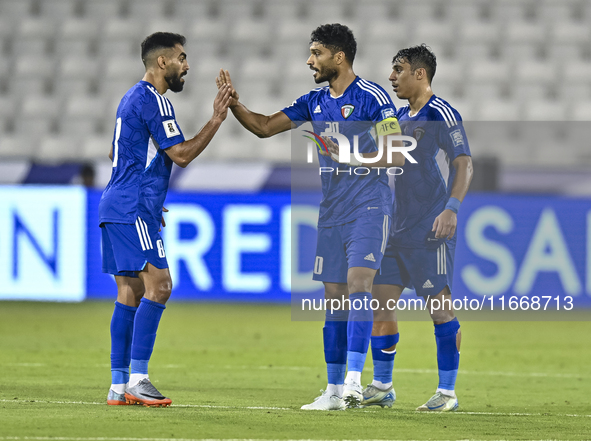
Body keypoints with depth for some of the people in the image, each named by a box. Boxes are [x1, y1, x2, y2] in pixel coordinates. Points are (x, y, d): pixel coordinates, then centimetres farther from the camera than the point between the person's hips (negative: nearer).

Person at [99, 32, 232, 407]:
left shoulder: (133, 98, 21)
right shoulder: (153, 101, -11)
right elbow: (182, 154, -13)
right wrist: (216, 120, -9)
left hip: (116, 207, 10)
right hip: (135, 208, -10)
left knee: (131, 293, 8)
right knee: (159, 285, -13)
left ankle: (119, 385, 6)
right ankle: (137, 379, -18)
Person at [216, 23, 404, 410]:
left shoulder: (372, 97, -9)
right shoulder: (315, 102, 12)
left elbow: (397, 156, -12)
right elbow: (265, 127, 16)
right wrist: (235, 104, 0)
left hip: (369, 207, -7)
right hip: (332, 213, 7)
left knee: (358, 285, -20)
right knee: (335, 298, 6)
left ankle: (354, 379, -24)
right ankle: (335, 390, 9)